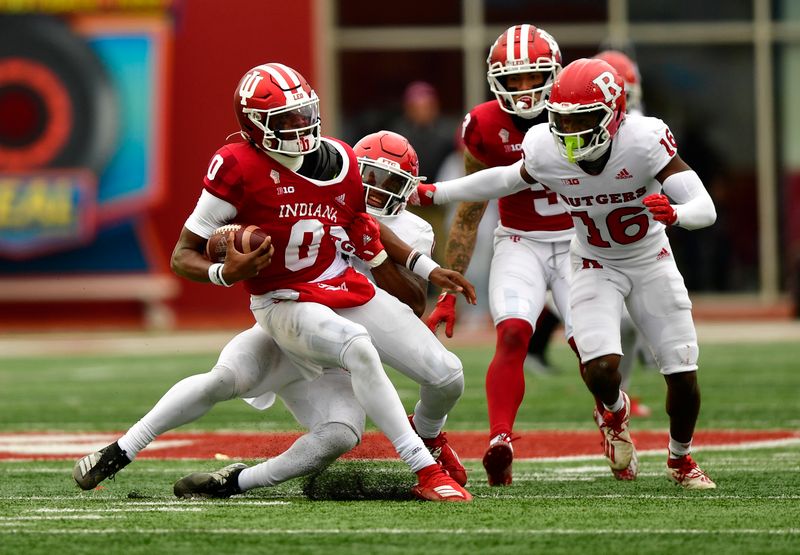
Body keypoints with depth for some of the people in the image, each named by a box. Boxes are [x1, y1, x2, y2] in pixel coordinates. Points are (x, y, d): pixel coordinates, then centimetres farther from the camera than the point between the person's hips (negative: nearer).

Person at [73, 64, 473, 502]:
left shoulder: (340, 162, 1)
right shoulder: (238, 169, -15)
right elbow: (183, 256, -11)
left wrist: (427, 269, 16)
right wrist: (226, 273, -32)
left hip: (348, 290, 6)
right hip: (286, 305, -6)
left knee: (447, 375, -4)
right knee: (357, 347, -38)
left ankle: (427, 433, 34)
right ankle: (426, 471, -36)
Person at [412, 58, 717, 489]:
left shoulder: (644, 141, -30)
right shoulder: (546, 151, -22)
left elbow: (706, 209, -32)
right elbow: (507, 180, 1)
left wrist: (674, 212, -55)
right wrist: (430, 194, 4)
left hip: (651, 263, 0)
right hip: (595, 267, 0)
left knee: (683, 376, -2)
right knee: (601, 369, -22)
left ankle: (680, 460, 29)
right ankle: (614, 411, 17)